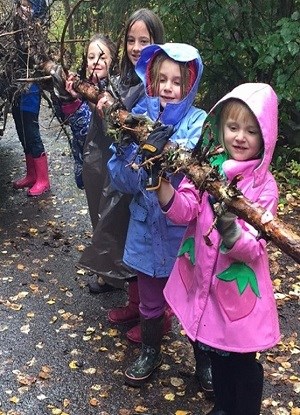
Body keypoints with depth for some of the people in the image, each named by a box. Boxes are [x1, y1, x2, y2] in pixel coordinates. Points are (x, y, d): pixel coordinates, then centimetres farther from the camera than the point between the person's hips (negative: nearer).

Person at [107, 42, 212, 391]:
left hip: (187, 230, -2)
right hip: (148, 229, 2)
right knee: (151, 301, 20)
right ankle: (150, 353, 45)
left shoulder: (200, 123, -10)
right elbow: (121, 180, -8)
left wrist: (162, 153, -39)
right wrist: (125, 149, -27)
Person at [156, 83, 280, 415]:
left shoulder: (264, 186, -15)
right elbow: (182, 211, -13)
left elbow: (253, 249, -21)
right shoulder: (207, 165, -4)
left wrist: (229, 229, -40)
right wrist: (160, 181, -29)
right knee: (216, 353, 25)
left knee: (242, 362, 12)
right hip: (203, 281, 5)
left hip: (239, 289, -4)